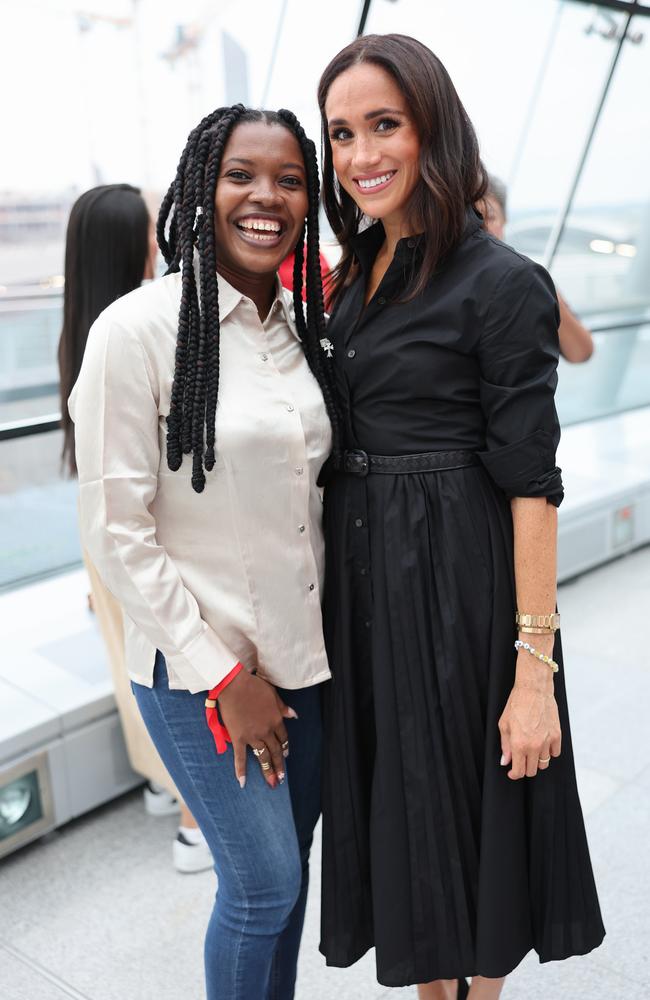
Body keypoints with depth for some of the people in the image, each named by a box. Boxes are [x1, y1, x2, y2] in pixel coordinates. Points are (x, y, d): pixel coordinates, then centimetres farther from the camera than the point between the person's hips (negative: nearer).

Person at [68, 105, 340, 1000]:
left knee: (288, 866, 18)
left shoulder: (304, 324, 5)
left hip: (309, 651, 6)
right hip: (200, 665, -6)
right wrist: (222, 676, -13)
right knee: (265, 881, 6)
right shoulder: (138, 329, -14)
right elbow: (116, 531, -15)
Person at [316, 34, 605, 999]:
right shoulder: (353, 278, 9)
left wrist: (535, 668, -17)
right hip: (363, 583, 7)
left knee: (467, 803, 11)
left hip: (460, 587, -6)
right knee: (398, 806, 19)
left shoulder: (502, 282, -12)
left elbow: (530, 484, -16)